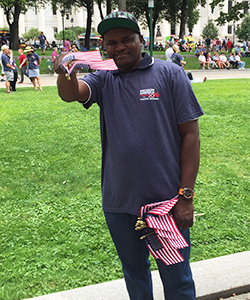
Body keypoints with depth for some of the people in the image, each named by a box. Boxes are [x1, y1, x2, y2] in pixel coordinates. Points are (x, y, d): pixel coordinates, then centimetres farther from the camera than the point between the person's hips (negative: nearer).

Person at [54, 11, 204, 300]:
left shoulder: (170, 74, -5)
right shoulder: (104, 79, 5)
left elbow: (190, 135, -7)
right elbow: (72, 93, -16)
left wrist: (186, 196, -12)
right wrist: (65, 74, -40)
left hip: (165, 201, -3)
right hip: (118, 203, 4)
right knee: (133, 271, 23)